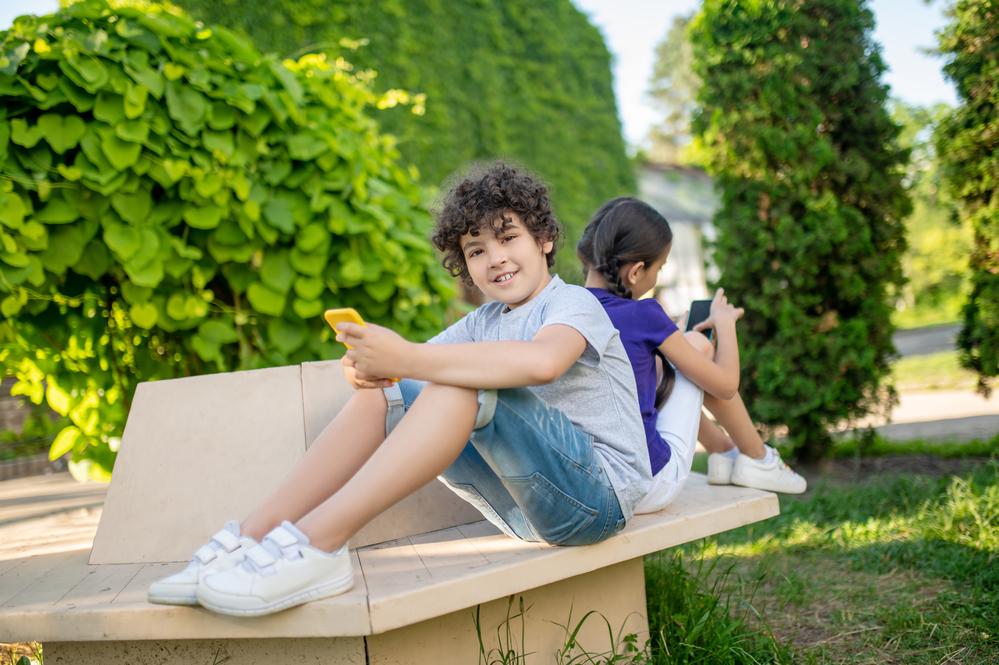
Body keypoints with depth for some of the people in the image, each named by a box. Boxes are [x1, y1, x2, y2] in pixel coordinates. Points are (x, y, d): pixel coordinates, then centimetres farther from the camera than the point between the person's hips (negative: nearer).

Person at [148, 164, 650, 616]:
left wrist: (407, 359, -32)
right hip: (527, 505, 7)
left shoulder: (575, 303, -5)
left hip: (599, 493, -7)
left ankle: (316, 544, -35)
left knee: (466, 383, -29)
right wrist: (366, 366, -18)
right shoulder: (484, 322, 19)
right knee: (381, 395, -3)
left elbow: (541, 361, -30)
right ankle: (249, 539, -14)